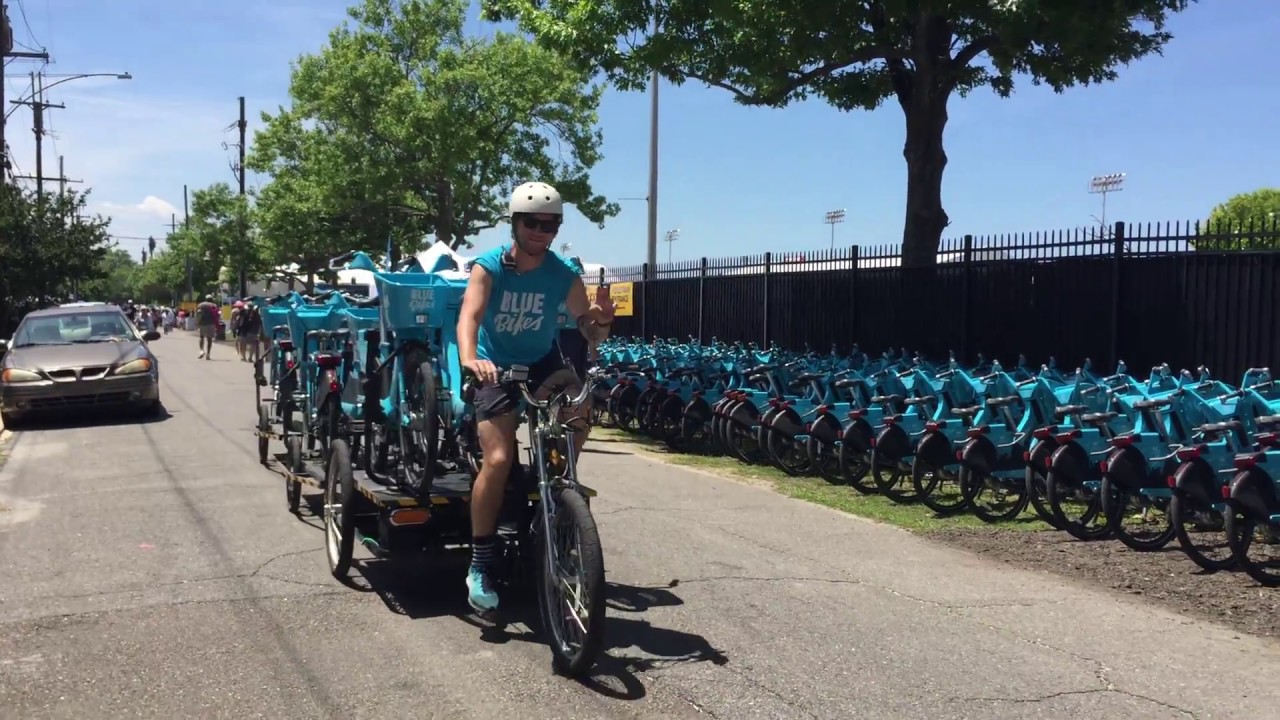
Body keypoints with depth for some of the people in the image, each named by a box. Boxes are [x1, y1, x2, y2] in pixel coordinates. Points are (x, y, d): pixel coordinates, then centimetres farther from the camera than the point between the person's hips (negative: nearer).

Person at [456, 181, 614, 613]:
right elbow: (470, 315, -32)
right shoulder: (489, 267, -18)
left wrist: (600, 320, -34)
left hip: (543, 364, 2)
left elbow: (584, 325, -9)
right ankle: (479, 568, -4)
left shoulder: (564, 276, -11)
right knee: (498, 460, -17)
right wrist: (469, 359, -52)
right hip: (496, 370, -2)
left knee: (580, 406, -29)